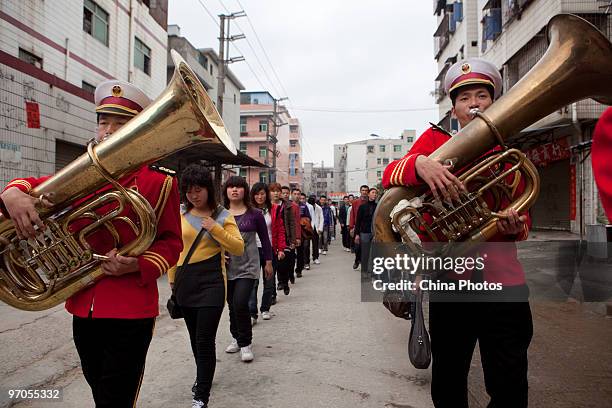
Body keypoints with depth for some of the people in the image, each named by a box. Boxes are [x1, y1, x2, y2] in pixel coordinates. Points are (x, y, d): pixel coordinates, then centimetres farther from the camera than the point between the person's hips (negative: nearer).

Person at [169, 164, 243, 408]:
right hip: (185, 282, 4)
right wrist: (172, 279, 13)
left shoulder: (222, 216, -2)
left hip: (211, 282, -4)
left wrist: (215, 228, -18)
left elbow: (239, 248, -8)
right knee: (195, 337, 18)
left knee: (205, 340, -4)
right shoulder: (181, 215, 5)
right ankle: (203, 376, 41)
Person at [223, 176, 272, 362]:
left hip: (247, 267, -3)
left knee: (240, 303, -13)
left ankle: (245, 344, 5)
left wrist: (268, 262, 8)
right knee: (232, 305, 13)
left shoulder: (254, 214, -3)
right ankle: (236, 338, 34)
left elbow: (264, 238, 5)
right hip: (226, 267, 3)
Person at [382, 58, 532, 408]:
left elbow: (523, 221, 15)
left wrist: (517, 227, -8)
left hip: (503, 279, 2)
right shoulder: (436, 139, 5)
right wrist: (420, 163, -30)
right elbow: (389, 175, -10)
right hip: (449, 278, -1)